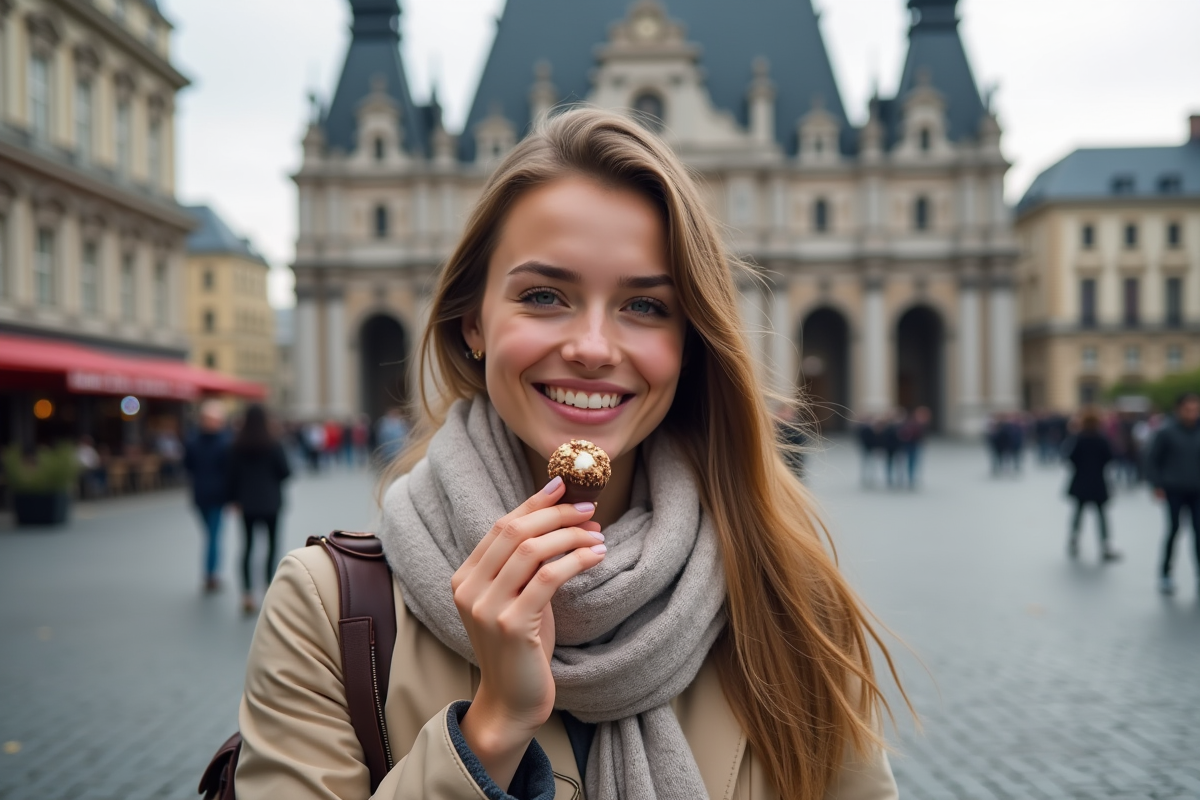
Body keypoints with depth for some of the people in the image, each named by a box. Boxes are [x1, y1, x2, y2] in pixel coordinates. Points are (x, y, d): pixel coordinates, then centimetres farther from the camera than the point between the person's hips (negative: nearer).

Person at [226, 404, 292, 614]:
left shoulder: (237, 446, -1)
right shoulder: (274, 445, -10)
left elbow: (233, 474, 2)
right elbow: (285, 472, -8)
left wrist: (235, 498, 12)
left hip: (247, 502, 3)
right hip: (270, 502, -3)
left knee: (248, 546, 6)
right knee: (272, 544, 7)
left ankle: (248, 594, 0)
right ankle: (271, 587, 4)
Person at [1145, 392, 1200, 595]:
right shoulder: (1167, 432, -6)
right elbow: (1152, 460, 0)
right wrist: (1157, 485, -3)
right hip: (1174, 491, -2)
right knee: (1173, 529, -1)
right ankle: (1165, 574, 12)